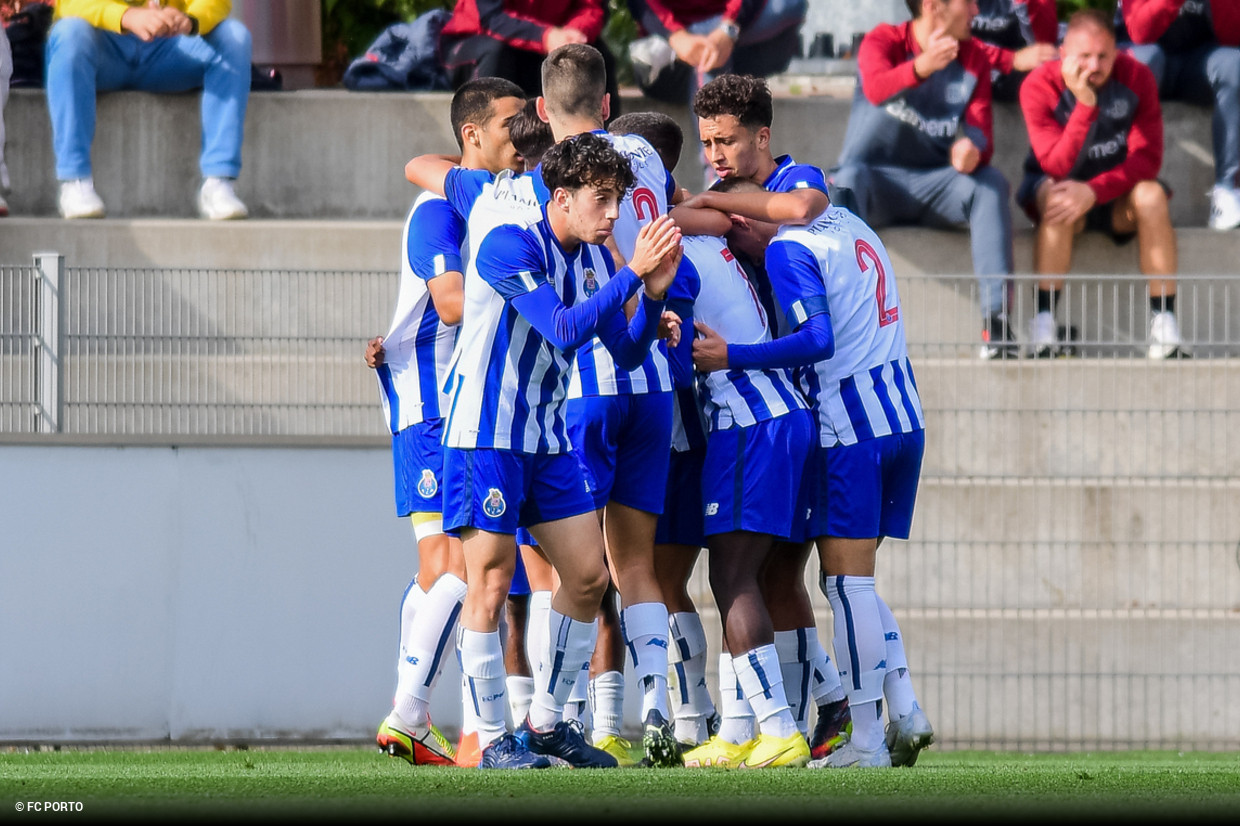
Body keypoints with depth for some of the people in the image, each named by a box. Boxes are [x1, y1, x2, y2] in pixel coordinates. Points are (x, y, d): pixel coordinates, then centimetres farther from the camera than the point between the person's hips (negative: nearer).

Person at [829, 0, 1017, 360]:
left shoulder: (973, 58, 8)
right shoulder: (883, 41, -3)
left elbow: (979, 131, -2)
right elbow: (876, 87, -26)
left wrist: (972, 149, -28)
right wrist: (921, 67, -47)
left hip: (936, 182, 3)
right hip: (877, 181, -3)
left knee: (992, 184, -27)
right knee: (848, 179, -36)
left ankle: (996, 320, -34)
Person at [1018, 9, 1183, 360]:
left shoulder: (1137, 78, -12)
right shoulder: (1040, 87, -18)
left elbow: (1147, 158, -18)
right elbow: (1056, 167, -26)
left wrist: (1094, 192, -34)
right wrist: (1085, 104, -39)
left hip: (1117, 188, 2)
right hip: (1053, 185, -2)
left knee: (1151, 195, -31)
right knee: (1058, 197, -36)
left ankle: (1164, 324, -31)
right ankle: (1044, 323, -35)